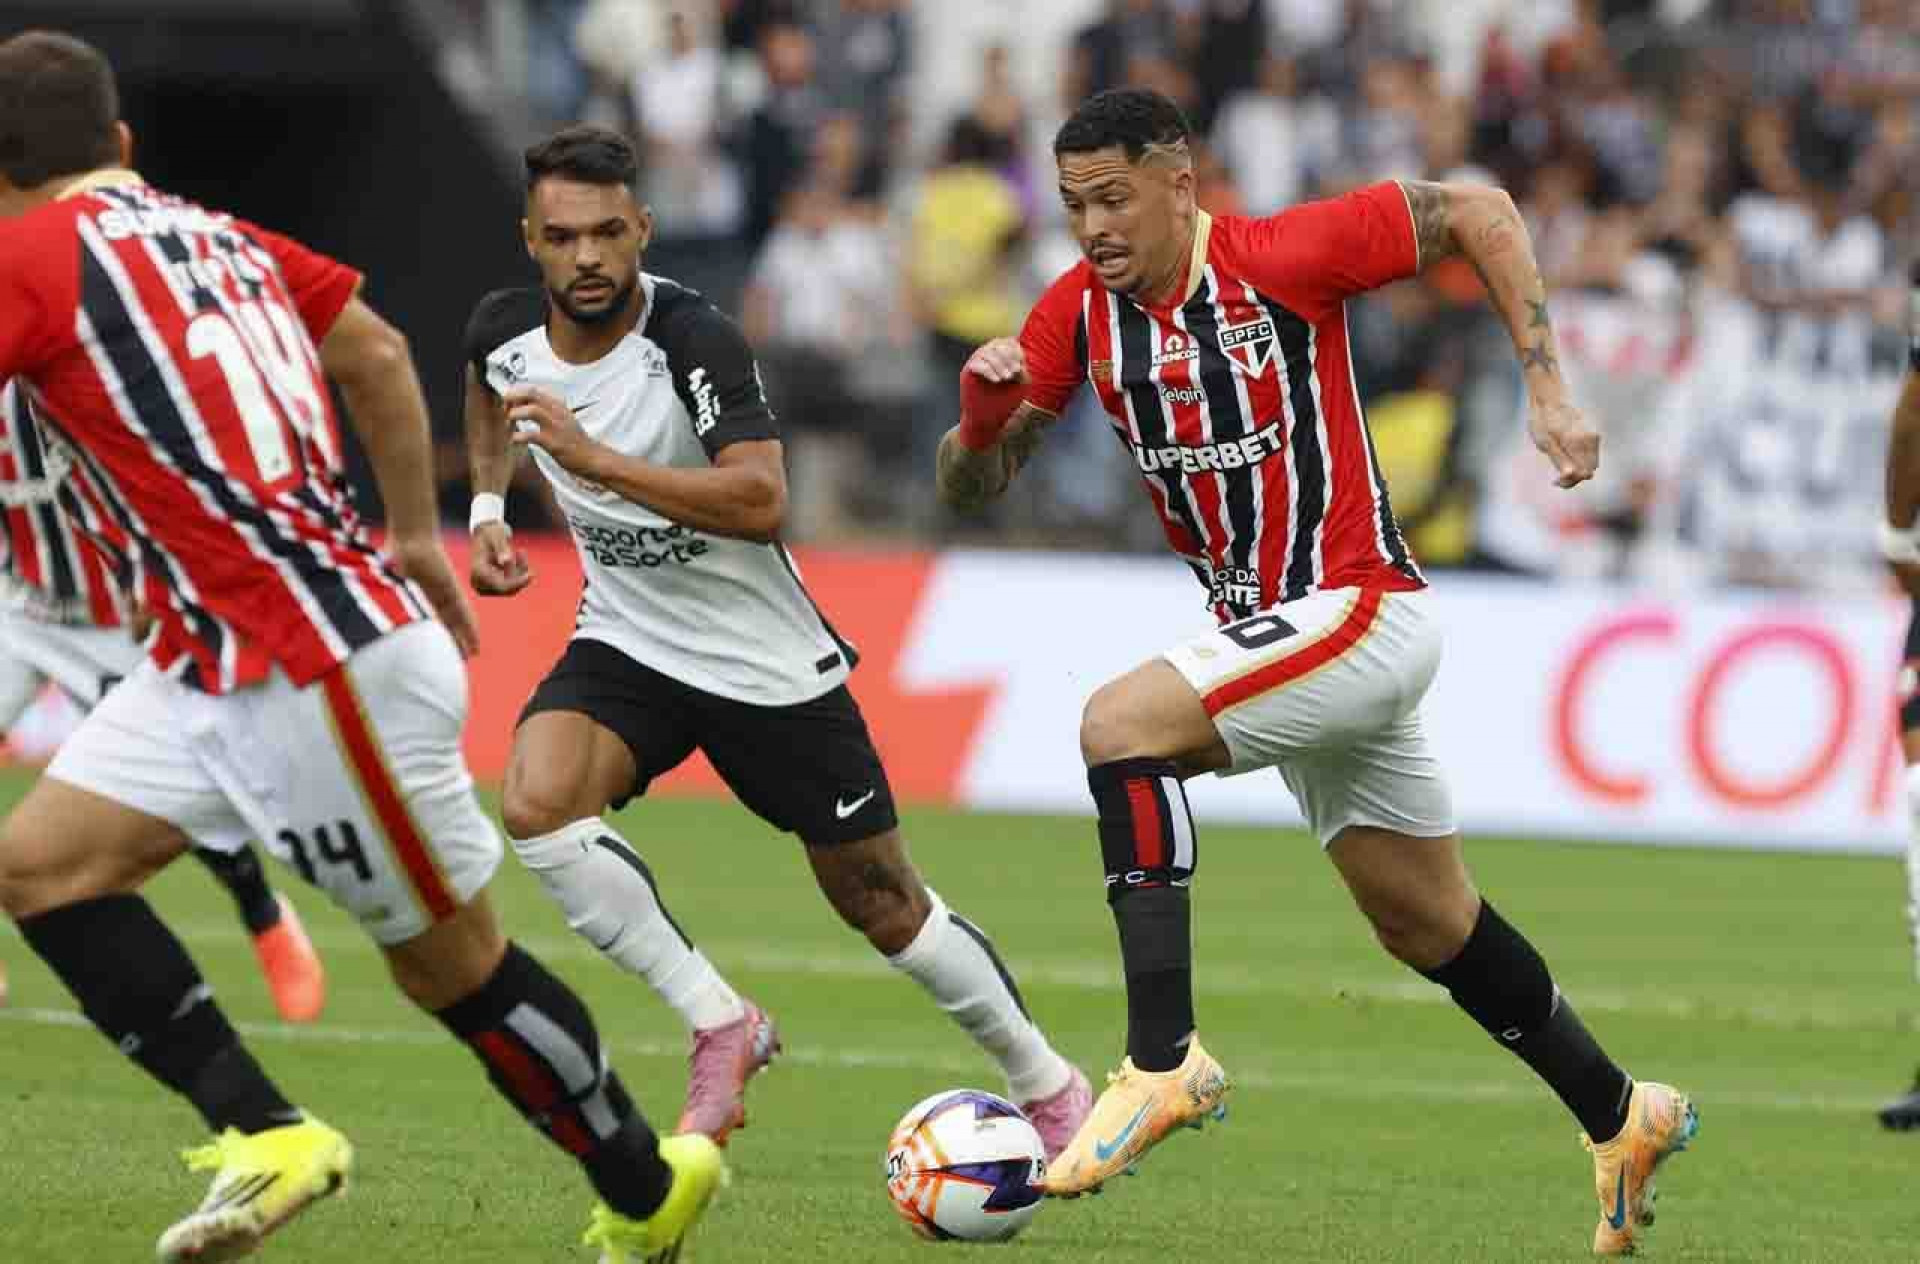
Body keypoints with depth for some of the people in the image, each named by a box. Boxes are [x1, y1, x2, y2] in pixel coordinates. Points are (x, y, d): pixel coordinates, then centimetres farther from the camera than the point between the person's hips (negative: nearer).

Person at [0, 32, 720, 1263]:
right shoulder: (219, 237, 12)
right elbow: (377, 350, 22)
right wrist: (416, 539, 29)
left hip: (326, 673, -9)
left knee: (451, 962, 5)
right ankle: (267, 1137, -2)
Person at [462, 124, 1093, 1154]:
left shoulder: (695, 342, -26)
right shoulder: (504, 330, -8)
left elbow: (761, 505, -38)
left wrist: (596, 459, -41)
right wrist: (487, 508, 7)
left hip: (770, 667, -4)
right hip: (626, 641, 4)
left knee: (881, 903, 5)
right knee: (535, 802, -27)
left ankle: (1046, 1085, 28)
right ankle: (719, 1027, -13)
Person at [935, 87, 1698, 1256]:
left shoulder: (1280, 258, -16)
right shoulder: (1080, 312, 1)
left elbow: (1479, 213, -8)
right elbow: (971, 488, 5)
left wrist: (1549, 392, -12)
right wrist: (982, 413, -18)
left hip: (1357, 612, -8)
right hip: (1268, 634, 8)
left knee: (1120, 725, -26)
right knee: (1430, 928, 16)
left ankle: (1164, 1060, -28)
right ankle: (1622, 1121, 33)